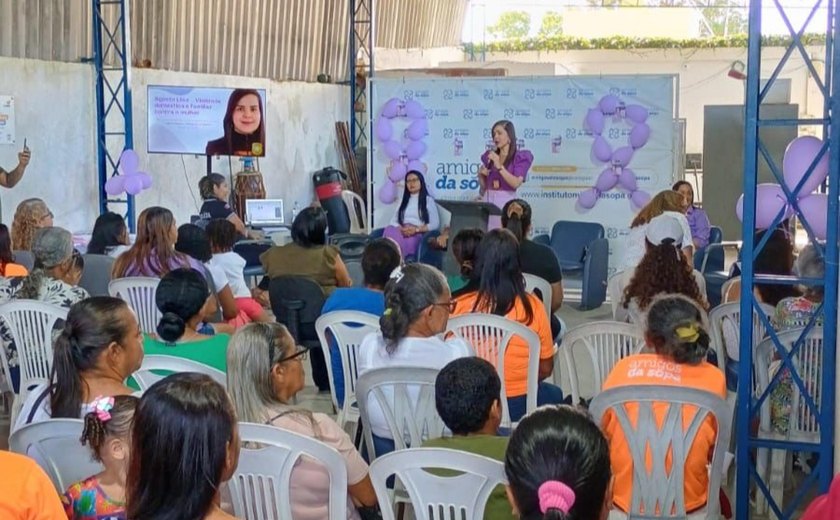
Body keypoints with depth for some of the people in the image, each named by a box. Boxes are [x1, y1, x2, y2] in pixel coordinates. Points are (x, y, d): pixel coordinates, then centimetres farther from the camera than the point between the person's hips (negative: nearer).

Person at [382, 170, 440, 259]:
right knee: (390, 230, -34)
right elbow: (393, 221, 16)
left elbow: (435, 224, 1)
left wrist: (416, 229, -14)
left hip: (418, 235, -4)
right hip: (402, 232, 4)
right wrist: (401, 228, -8)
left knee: (397, 238, -38)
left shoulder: (428, 200, 13)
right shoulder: (403, 201, 27)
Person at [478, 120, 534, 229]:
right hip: (487, 201, 4)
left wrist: (499, 166, -16)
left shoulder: (520, 157, 0)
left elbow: (516, 183, -13)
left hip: (506, 202, -4)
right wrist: (481, 174, -2)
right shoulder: (489, 156, 13)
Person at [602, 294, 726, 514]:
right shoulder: (713, 378, -2)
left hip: (625, 497, 0)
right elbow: (713, 452, 8)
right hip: (687, 501, 0)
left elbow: (601, 434, 10)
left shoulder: (624, 367, -2)